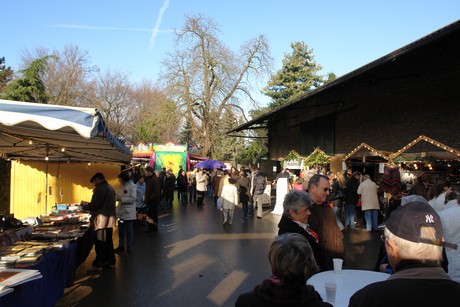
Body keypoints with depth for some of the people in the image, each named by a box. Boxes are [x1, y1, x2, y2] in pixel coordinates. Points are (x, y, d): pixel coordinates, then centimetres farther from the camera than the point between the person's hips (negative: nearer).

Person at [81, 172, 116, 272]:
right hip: (110, 219, 9)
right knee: (108, 241, 16)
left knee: (100, 243, -3)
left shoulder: (100, 189, -16)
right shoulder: (110, 188, 14)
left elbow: (94, 205, -18)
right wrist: (88, 204, 19)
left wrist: (84, 206, 0)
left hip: (102, 219, -9)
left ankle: (98, 265, 2)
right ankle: (110, 261, 23)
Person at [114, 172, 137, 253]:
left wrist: (121, 199, -21)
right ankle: (121, 246, 25)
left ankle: (129, 247, 18)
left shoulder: (132, 186, -12)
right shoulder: (121, 186, 8)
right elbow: (118, 196, 15)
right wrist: (116, 197, -7)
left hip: (129, 212, -6)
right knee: (121, 230, 14)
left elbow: (133, 199, -19)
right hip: (121, 211, 6)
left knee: (129, 231, 6)